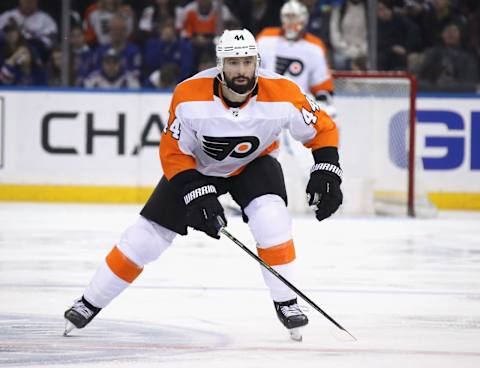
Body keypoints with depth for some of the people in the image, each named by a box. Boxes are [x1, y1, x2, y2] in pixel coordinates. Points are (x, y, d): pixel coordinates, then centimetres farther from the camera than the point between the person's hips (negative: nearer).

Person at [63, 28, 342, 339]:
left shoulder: (281, 94, -30)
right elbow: (173, 153, -21)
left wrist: (326, 173, -26)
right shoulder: (190, 96, -31)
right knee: (147, 235, -3)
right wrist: (197, 195, -30)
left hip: (253, 163, 0)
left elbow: (322, 129, -14)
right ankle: (90, 303, 12)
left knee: (271, 217, -28)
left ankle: (286, 302, -12)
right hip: (197, 165, 0)